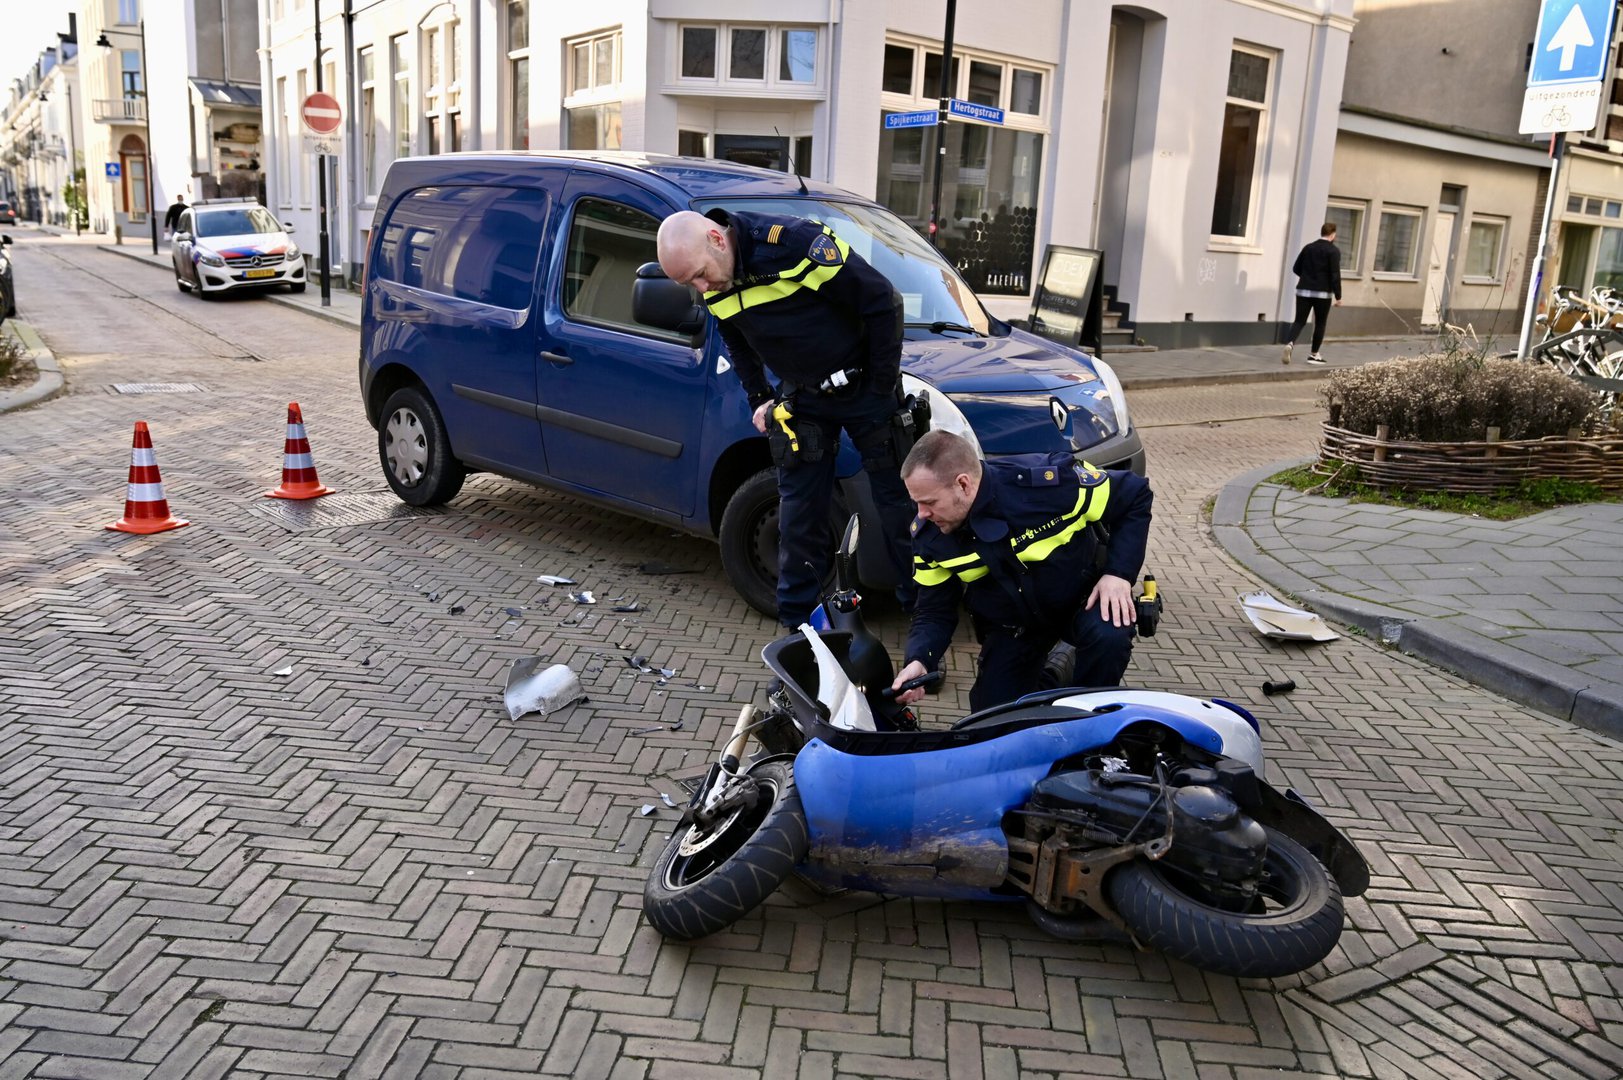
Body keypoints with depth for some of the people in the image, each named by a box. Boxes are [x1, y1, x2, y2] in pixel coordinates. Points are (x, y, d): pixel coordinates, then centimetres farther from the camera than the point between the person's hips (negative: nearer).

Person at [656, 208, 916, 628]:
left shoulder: (797, 242, -27)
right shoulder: (716, 286, -6)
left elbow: (883, 302, -21)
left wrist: (882, 388, -16)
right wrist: (759, 400, 8)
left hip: (864, 388, -5)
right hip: (801, 400, 5)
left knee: (899, 502, 1)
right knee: (799, 514, 4)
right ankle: (797, 620, 16)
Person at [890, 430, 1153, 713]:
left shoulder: (1047, 480, -30)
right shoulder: (928, 535, -17)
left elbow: (1135, 496, -17)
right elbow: (934, 609, -7)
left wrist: (1119, 573, -25)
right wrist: (919, 661, -26)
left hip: (1084, 596, -3)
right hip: (1011, 627, 3)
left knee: (1110, 636, -35)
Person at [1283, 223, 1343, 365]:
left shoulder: (1308, 247, 7)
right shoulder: (1333, 251, -7)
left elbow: (1296, 268, 11)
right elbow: (1335, 275, -12)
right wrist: (1338, 296, -6)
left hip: (1303, 291, 3)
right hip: (1323, 293, -3)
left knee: (1299, 321, 3)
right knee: (1320, 324, 11)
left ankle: (1290, 343, -24)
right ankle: (1314, 355, 16)